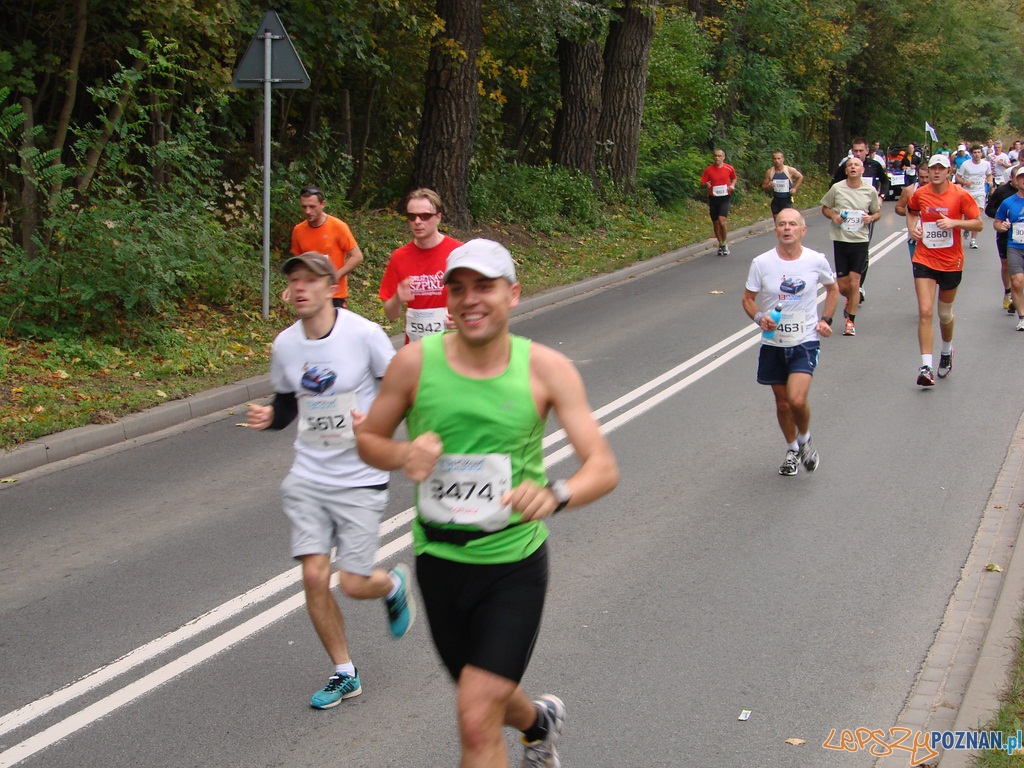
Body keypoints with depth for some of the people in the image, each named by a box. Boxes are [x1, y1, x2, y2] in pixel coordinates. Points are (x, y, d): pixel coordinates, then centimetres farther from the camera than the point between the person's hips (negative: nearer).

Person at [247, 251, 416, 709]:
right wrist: (268, 417, -7)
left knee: (355, 584, -5)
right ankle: (344, 674, 16)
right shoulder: (284, 345, 1)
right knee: (314, 577, -4)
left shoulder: (364, 334, -13)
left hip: (360, 479, -4)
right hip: (308, 478, 4)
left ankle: (394, 584, 34)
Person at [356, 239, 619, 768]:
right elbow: (367, 440, 5)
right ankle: (540, 721, 58)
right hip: (439, 560, 3)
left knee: (478, 724, -14)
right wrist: (404, 455, -19)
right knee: (486, 699, 24)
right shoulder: (415, 362, -9)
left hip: (514, 565, -3)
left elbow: (603, 468, -14)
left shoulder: (547, 369, -11)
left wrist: (554, 496, -35)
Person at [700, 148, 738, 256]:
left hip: (725, 197, -2)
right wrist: (706, 185, -21)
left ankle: (724, 244, -3)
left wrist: (732, 185, -3)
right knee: (716, 223, 8)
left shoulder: (729, 168, -2)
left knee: (722, 220, -20)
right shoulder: (708, 170, -2)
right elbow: (702, 183, 1)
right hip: (713, 198, 2)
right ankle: (721, 244, 26)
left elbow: (734, 178, 18)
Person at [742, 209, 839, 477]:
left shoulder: (817, 261, -5)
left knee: (797, 400, -18)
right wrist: (759, 317, -17)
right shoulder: (761, 263, -7)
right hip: (773, 342, 2)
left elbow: (833, 289, 15)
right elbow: (748, 298, 3)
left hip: (805, 342, -2)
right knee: (782, 402, 11)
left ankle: (804, 440, 13)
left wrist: (826, 319, 3)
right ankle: (792, 450, 36)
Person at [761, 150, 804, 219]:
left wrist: (795, 188, -2)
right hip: (775, 200, 3)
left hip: (787, 200, -3)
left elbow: (800, 177, 10)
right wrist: (768, 187, -18)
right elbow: (763, 186, 5)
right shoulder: (769, 172, -3)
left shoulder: (790, 170, -7)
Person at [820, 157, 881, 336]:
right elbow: (825, 208, 10)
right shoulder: (837, 188, -2)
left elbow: (878, 212, 13)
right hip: (840, 240, 1)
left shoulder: (870, 191, 0)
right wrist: (833, 216, -11)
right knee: (842, 286, 4)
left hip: (860, 241, -1)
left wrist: (871, 218, -9)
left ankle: (850, 321, 7)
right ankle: (852, 301, 40)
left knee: (854, 283, -5)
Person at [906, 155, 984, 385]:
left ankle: (947, 352, 44)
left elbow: (978, 224, -5)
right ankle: (925, 367, -15)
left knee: (945, 313, 15)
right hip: (924, 260, 1)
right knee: (925, 312, -13)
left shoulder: (960, 195, -8)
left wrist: (955, 222, -21)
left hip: (951, 262, -1)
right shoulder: (920, 194, -1)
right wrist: (912, 227, 1)